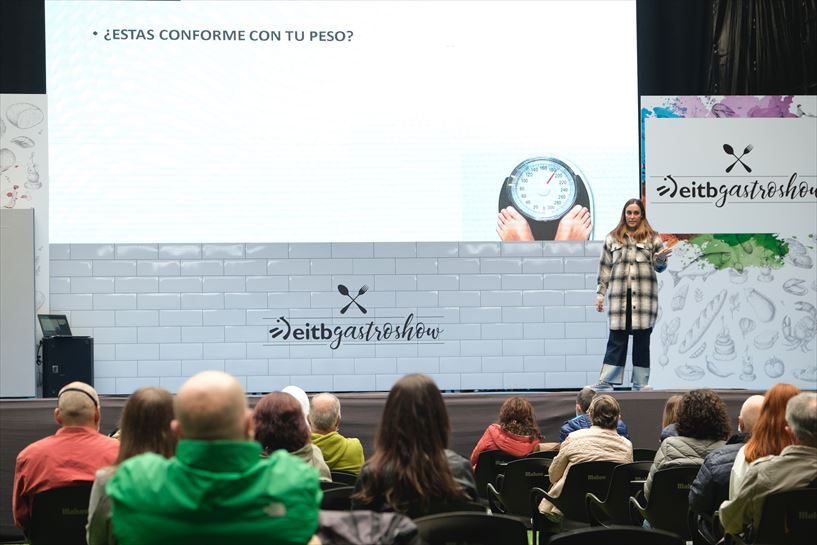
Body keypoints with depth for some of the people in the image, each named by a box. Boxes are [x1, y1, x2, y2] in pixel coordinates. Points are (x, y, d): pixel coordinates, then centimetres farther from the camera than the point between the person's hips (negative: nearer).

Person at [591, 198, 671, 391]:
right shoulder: (612, 238, 12)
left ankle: (640, 385, 7)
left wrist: (661, 260, -16)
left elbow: (659, 267, 7)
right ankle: (606, 382, 0)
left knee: (642, 339, 2)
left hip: (644, 295, 0)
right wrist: (600, 293, 8)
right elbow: (605, 268, 13)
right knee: (616, 340, -1)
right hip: (619, 295, 1)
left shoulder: (652, 238, 9)